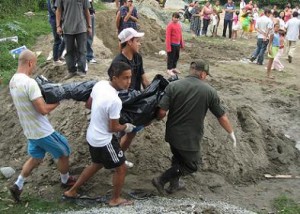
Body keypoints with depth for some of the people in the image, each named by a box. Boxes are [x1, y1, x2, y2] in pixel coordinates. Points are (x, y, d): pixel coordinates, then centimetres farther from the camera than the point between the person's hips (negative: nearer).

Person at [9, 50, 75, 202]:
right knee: (63, 153, 14)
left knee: (36, 158, 25)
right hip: (42, 131, -8)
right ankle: (65, 180, 34)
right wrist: (56, 103, -11)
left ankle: (18, 186, 25)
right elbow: (43, 110, -29)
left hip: (30, 131, 9)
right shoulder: (30, 83, -28)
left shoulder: (13, 81, 3)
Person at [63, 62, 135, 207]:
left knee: (97, 164, 30)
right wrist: (126, 127, -2)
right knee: (121, 168, 13)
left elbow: (88, 105, 8)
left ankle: (72, 191, 41)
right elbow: (113, 128, -20)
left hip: (92, 136, 8)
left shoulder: (99, 84, -8)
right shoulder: (115, 101, -32)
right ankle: (115, 199, 33)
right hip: (104, 141, -8)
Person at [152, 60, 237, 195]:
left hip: (172, 134, 4)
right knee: (191, 166, 18)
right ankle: (161, 180, 10)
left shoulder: (173, 86, -10)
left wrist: (158, 118, 9)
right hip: (190, 138, -3)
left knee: (178, 159, 29)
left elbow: (162, 112, -15)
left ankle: (174, 185, 40)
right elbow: (222, 117, -4)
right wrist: (231, 133, 12)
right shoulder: (209, 91, -10)